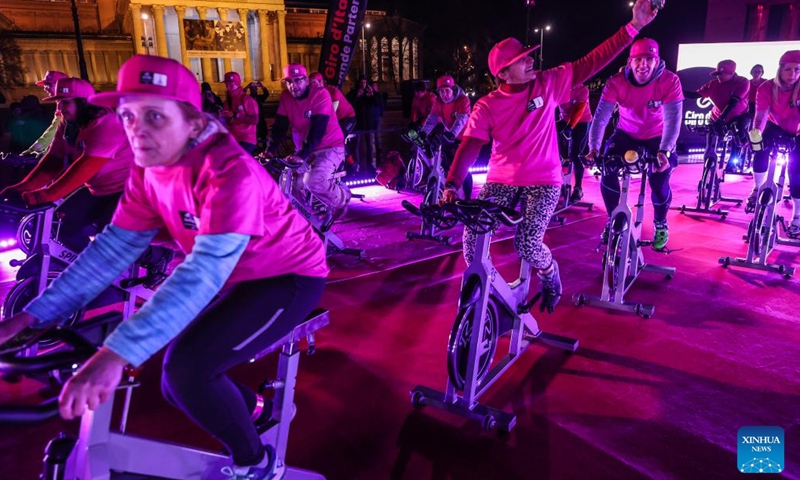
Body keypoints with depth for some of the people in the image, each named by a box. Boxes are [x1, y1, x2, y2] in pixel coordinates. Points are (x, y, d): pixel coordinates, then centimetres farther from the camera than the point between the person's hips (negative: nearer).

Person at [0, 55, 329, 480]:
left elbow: (205, 271, -40)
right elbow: (115, 245, -5)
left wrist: (116, 353, -47)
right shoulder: (150, 168, -6)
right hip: (237, 277, 8)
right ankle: (249, 410, 40)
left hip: (289, 276, -7)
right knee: (178, 383, 7)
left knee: (187, 369, -22)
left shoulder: (230, 173, -30)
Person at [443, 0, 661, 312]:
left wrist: (633, 26, -10)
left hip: (543, 181, -1)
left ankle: (550, 274, 19)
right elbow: (469, 147, -15)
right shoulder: (487, 106, -7)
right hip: (501, 180, 1)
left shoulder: (548, 84, -4)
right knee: (471, 237, -15)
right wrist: (451, 185, -30)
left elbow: (592, 62, -5)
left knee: (527, 245, -18)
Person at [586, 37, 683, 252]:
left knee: (659, 181, -16)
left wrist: (664, 151, -47)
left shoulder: (670, 81, -25)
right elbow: (601, 116, -27)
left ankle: (660, 224, 16)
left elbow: (673, 120, -31)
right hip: (626, 134, 1)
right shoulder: (616, 82, -22)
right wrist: (594, 148, -42)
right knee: (607, 172, -20)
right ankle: (614, 220, 5)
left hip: (657, 138, -1)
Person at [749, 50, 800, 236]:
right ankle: (757, 189, -7)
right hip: (776, 127, 1)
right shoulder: (767, 88, -26)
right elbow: (761, 114, -34)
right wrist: (755, 133, -52)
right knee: (761, 149, -30)